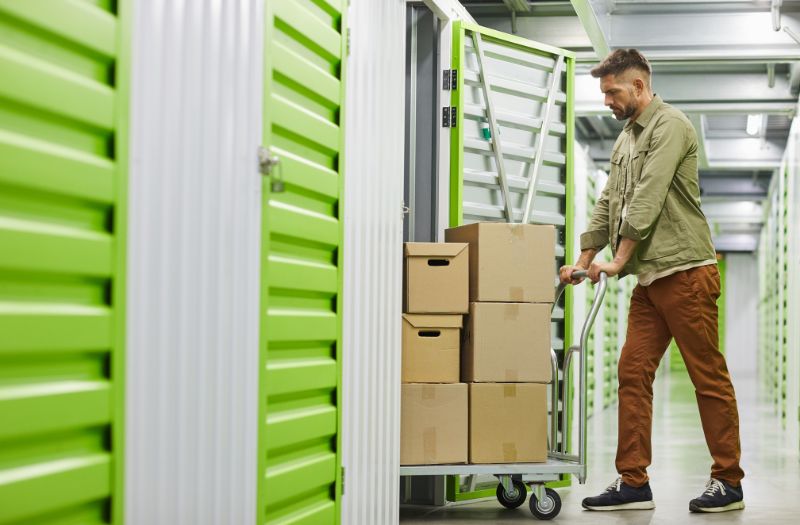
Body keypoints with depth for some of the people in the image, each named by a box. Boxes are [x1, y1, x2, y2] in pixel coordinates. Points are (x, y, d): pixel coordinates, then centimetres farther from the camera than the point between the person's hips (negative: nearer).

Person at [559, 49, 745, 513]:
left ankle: (728, 482, 6)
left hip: (685, 271, -9)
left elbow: (647, 199, -16)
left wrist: (619, 260, -15)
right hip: (650, 279, 9)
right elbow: (610, 204, 20)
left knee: (710, 378, -2)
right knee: (633, 373, 3)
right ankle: (633, 482, 6)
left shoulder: (670, 126, -9)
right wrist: (584, 260, 12)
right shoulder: (626, 139, 20)